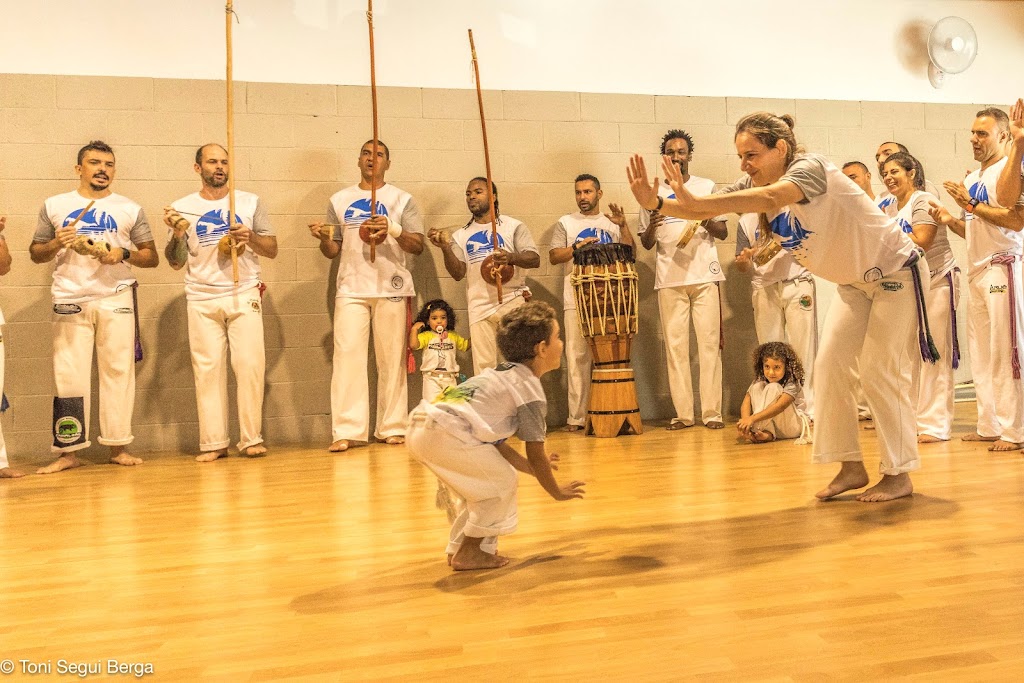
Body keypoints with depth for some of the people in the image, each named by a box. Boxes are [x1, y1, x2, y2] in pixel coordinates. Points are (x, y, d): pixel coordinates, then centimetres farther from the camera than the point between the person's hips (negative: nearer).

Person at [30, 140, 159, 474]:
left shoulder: (130, 209, 9)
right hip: (69, 300, 0)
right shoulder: (55, 206, 11)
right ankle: (69, 451, 7)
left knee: (118, 371, 1)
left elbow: (152, 257, 8)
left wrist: (124, 253, -11)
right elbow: (35, 253, 13)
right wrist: (56, 244, -7)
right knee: (69, 375, 0)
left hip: (116, 298, 0)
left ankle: (118, 446, 9)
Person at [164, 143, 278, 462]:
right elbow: (176, 262, 10)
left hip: (244, 295, 0)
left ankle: (251, 439, 2)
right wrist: (177, 235, -8)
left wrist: (250, 237, -10)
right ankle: (213, 443, 5)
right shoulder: (181, 208, 9)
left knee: (250, 364, -5)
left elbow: (272, 250, 9)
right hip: (202, 300, 1)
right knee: (207, 369, 0)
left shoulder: (250, 202, 9)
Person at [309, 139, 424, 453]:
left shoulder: (402, 200, 8)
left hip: (391, 289, -1)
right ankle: (346, 431, -6)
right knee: (347, 355, -8)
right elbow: (332, 250, 16)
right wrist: (323, 238, -5)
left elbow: (418, 246, -1)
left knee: (392, 359, 1)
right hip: (351, 289, 1)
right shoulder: (339, 200, 15)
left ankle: (392, 427, 8)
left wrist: (394, 229, -17)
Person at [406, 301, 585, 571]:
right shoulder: (530, 388, -2)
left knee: (485, 485, 23)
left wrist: (535, 468, 37)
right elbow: (536, 454, 2)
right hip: (442, 432, -10)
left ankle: (458, 548, 30)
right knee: (504, 482, 3)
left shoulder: (502, 375, 25)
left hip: (420, 428, 10)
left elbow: (497, 444, 28)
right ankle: (469, 553, 10)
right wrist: (557, 492, 18)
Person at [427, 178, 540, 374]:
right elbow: (458, 273, 3)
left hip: (513, 302, -2)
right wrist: (445, 248, -14)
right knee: (483, 367, 3)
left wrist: (511, 257, -24)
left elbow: (535, 259, -4)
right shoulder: (460, 236, 14)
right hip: (479, 308, 3)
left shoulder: (513, 226, 6)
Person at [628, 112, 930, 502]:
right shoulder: (754, 186, -8)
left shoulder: (811, 167, -29)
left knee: (881, 373, -7)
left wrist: (695, 203, -59)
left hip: (895, 272, -7)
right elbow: (702, 213, -20)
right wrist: (655, 203, -38)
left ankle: (899, 476, 7)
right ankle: (852, 467, 12)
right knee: (829, 367, 1)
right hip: (854, 282, 7)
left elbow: (771, 197, -51)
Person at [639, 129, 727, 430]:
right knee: (675, 345, -1)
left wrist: (707, 221, -11)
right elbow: (646, 244, 13)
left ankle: (712, 411, 1)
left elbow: (723, 233, 9)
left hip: (705, 275, -1)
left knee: (710, 343, -4)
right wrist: (652, 227, -9)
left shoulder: (707, 187, 11)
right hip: (669, 278, 1)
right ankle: (682, 413, 4)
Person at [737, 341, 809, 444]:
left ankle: (755, 430, -34)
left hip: (794, 426, -5)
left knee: (773, 388, -27)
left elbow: (779, 406, -35)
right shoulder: (760, 381, -3)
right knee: (756, 387, -17)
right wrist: (745, 420, -35)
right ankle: (767, 433, -30)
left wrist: (752, 418, -46)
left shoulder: (792, 384, -19)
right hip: (769, 422, 5)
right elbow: (746, 402, -13)